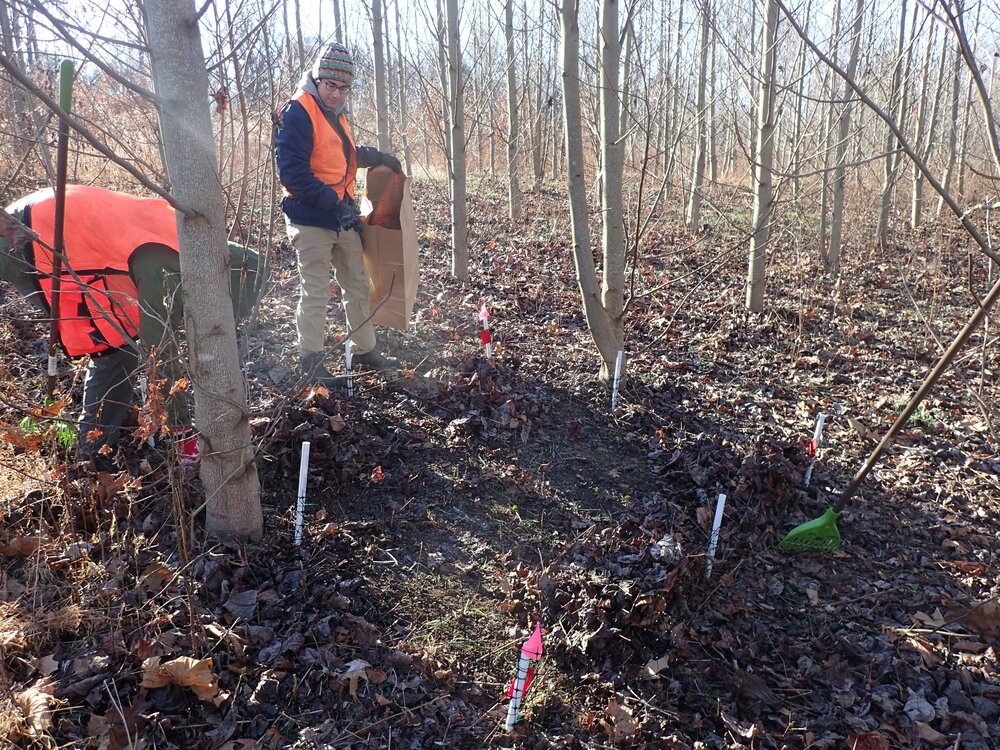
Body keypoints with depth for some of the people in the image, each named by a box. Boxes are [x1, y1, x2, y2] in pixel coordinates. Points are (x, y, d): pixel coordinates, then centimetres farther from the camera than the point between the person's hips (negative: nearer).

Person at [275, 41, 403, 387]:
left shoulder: (335, 112, 13)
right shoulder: (298, 112, -15)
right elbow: (292, 172, -22)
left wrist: (376, 156, 18)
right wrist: (334, 203, -23)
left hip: (343, 217, 9)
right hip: (311, 220, -9)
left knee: (358, 285, 15)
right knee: (316, 293, -2)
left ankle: (364, 349, 28)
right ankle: (310, 360, 11)